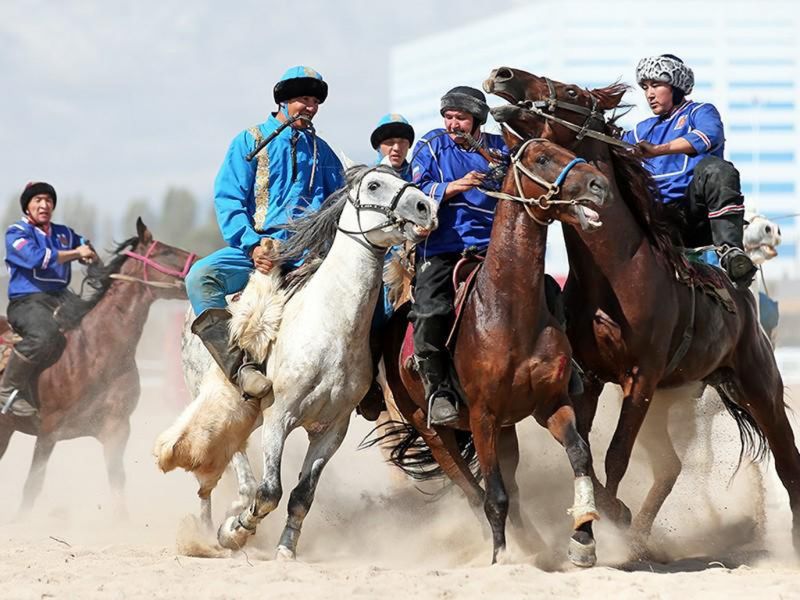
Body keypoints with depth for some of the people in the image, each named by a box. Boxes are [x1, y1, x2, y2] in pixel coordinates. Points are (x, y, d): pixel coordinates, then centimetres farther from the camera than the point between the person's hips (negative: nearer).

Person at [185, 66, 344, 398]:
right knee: (200, 276, -31)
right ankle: (240, 366, -43)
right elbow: (228, 200, -1)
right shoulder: (250, 142, 8)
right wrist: (253, 245, -16)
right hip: (254, 249, -2)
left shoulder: (321, 151, 19)